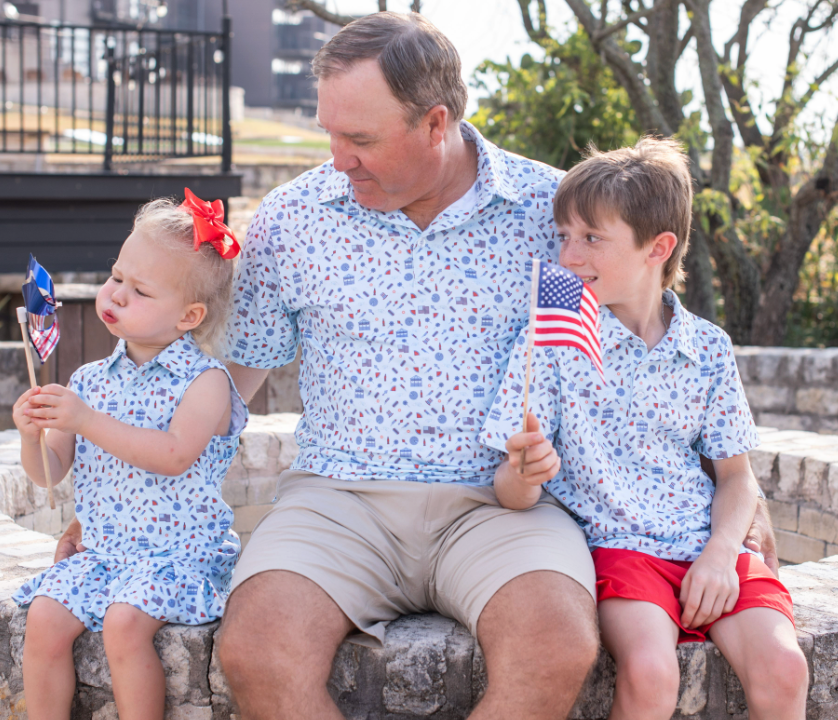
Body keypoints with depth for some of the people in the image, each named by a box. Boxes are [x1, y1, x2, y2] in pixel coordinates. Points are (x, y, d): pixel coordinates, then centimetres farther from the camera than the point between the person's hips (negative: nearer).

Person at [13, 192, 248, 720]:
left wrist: (87, 421, -29)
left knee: (125, 621, -28)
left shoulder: (205, 380, -8)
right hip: (102, 551, 6)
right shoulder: (90, 380, 9)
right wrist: (33, 434, -13)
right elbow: (49, 474, 10)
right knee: (45, 616, -15)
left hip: (182, 553, -5)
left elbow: (175, 457, -25)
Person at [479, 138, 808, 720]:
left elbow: (736, 476, 12)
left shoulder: (708, 349, 6)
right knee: (650, 670, -30)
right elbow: (512, 491, -3)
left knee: (782, 667, -21)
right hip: (616, 543, -2)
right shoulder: (551, 342, -1)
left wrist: (722, 552, -7)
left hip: (707, 547, 3)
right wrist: (523, 475, -27)